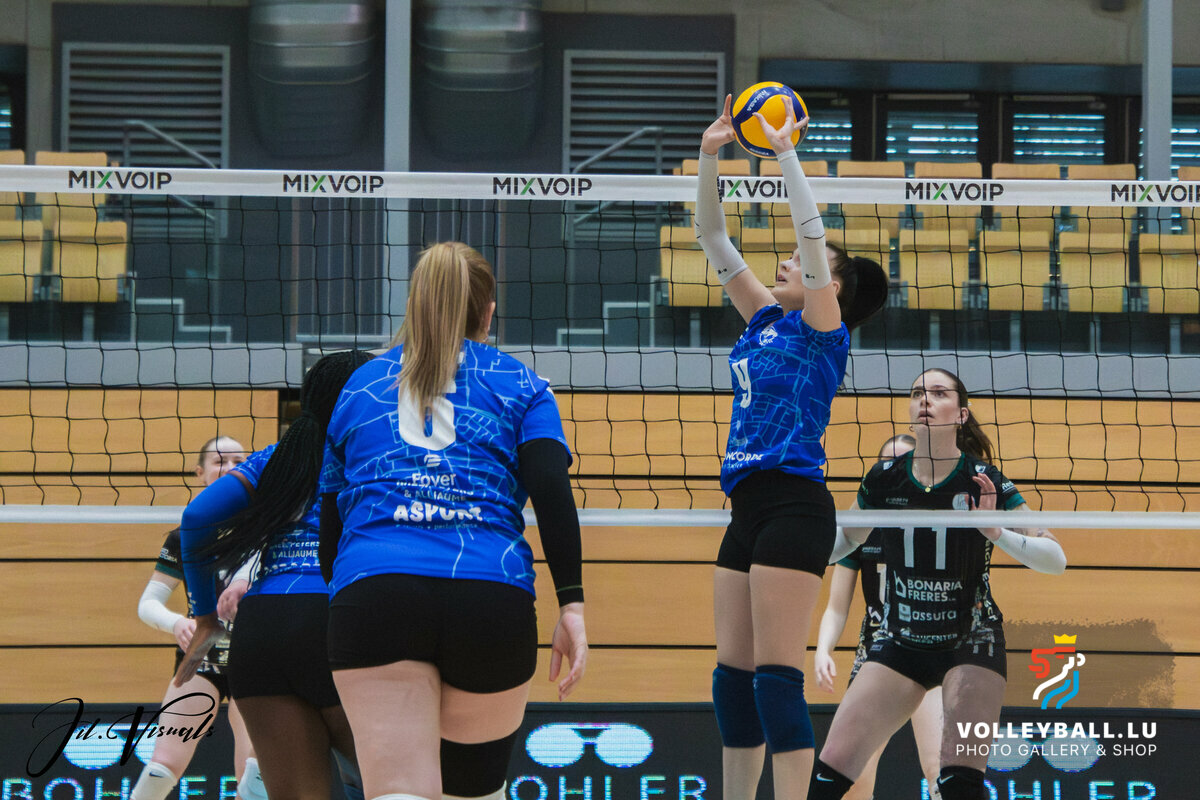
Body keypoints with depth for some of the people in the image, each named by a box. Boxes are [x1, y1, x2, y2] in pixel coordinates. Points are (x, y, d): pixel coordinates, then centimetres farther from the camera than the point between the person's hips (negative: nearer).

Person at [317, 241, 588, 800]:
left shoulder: (359, 387, 25)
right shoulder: (518, 385, 18)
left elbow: (329, 524, 26)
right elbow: (551, 492, 1)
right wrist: (572, 605, -2)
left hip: (369, 591, 0)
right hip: (492, 597, 0)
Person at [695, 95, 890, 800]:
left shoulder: (823, 329, -1)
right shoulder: (765, 320, 18)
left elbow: (813, 231, -13)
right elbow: (714, 240, 17)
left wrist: (785, 150, -8)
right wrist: (710, 154, 7)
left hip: (794, 506, -8)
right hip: (749, 509, 8)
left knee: (777, 676, -13)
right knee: (733, 675, 8)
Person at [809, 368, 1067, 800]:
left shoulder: (983, 480, -10)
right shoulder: (884, 479, -2)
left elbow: (1055, 558, -11)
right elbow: (844, 539, 17)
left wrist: (998, 534, -28)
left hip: (971, 640, -3)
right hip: (900, 642, 3)